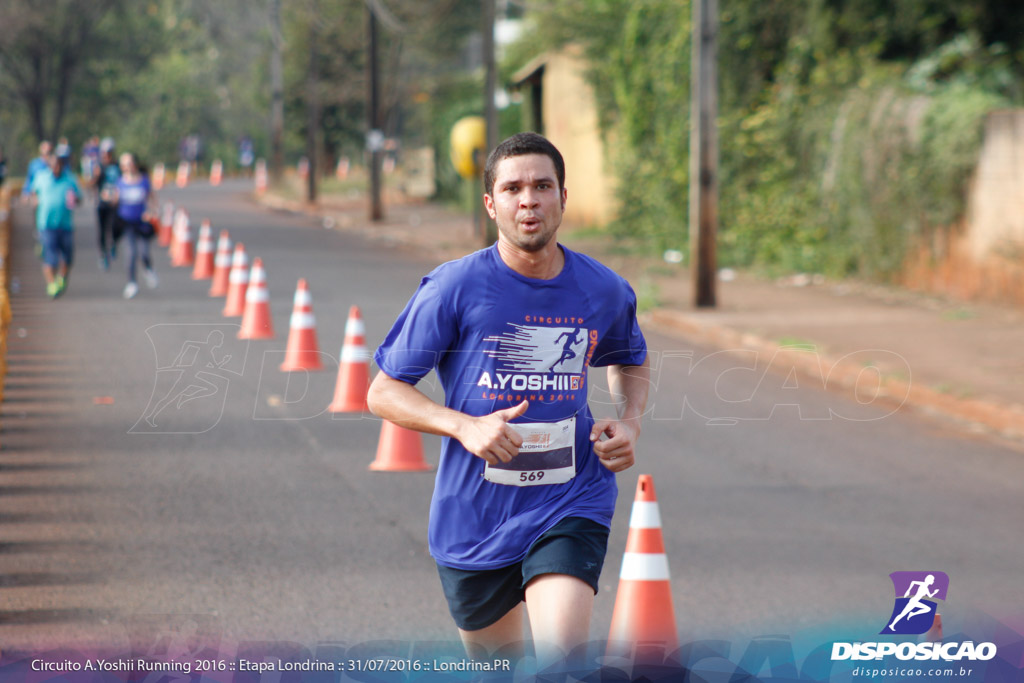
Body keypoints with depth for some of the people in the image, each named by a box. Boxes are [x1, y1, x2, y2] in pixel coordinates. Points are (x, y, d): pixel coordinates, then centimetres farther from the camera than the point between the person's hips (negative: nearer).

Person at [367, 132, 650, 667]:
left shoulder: (604, 291, -1)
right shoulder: (453, 288, -11)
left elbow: (631, 362, 23)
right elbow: (383, 392, -6)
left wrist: (629, 422, 1)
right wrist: (465, 427, -22)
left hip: (569, 505, 0)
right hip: (475, 516, 0)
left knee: (562, 656, -22)